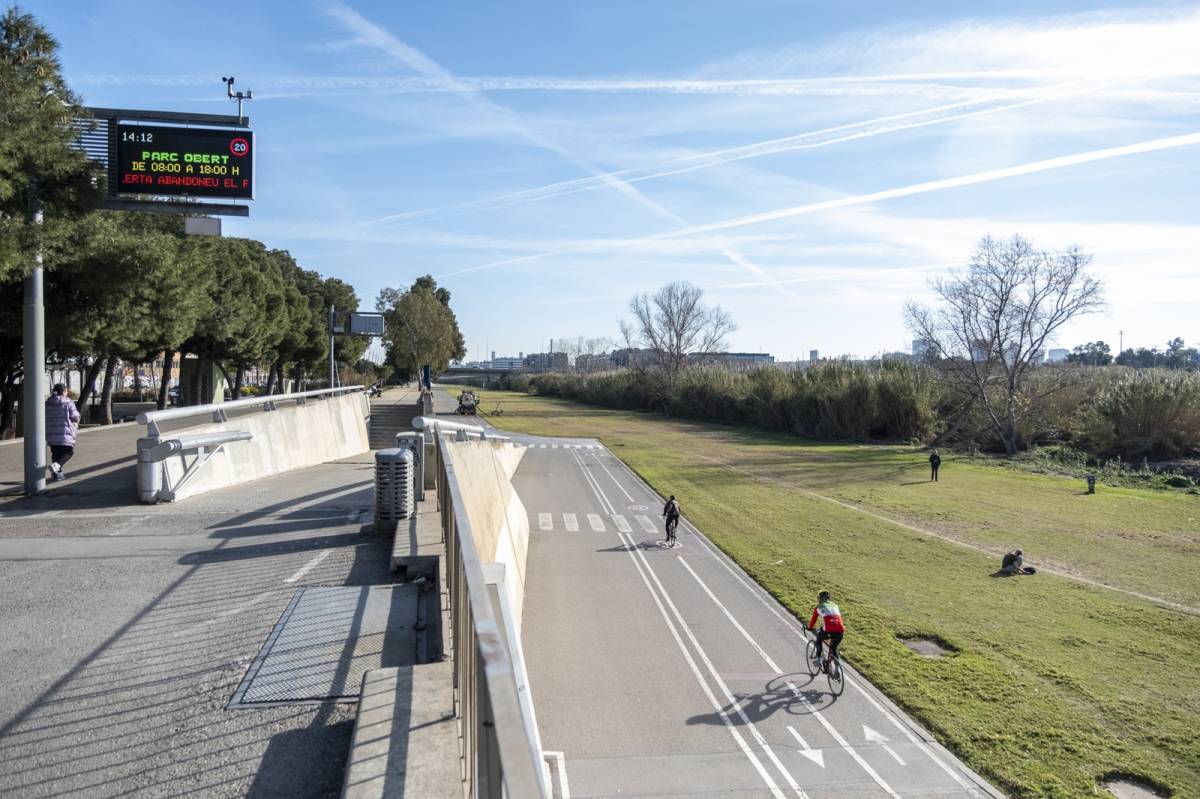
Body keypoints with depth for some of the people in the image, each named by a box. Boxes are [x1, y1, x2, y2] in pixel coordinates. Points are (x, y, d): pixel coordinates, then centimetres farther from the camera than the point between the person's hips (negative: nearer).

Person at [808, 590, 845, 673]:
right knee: (834, 648, 27)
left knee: (819, 638, 30)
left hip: (828, 631, -3)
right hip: (840, 631, 3)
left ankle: (818, 659, 25)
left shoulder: (818, 607, 17)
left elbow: (813, 620, 24)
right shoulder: (835, 606, 28)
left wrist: (810, 628, 43)